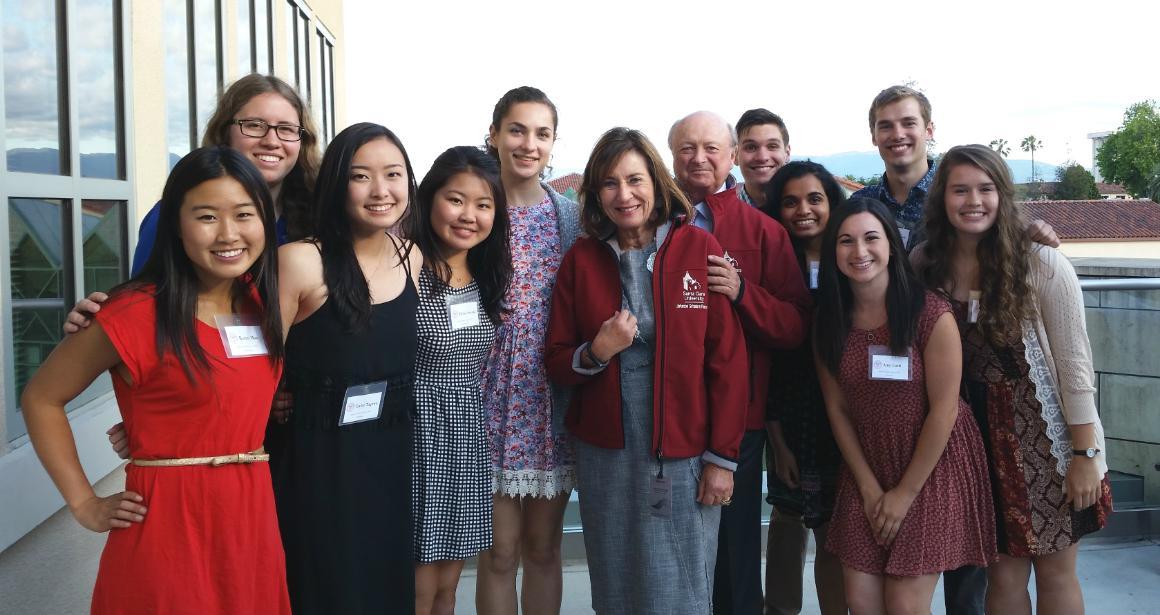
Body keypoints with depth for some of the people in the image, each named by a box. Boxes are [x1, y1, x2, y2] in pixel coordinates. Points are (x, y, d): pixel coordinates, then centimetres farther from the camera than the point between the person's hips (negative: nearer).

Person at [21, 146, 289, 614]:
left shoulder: (262, 301, 5)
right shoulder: (137, 313, -14)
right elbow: (41, 399, -5)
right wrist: (85, 505, -6)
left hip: (253, 517, 6)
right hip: (169, 523, -6)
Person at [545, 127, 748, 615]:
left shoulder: (700, 249, -4)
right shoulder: (580, 260, 2)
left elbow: (727, 359, -4)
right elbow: (556, 363, 6)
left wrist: (722, 456, -6)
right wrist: (597, 352, -15)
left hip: (684, 453, -2)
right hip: (606, 456, 2)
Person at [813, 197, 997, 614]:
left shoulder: (931, 314, -17)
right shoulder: (829, 320, -3)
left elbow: (943, 410, -15)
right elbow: (837, 409, 0)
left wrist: (906, 492, -11)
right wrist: (869, 488, -4)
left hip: (933, 468, -4)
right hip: (866, 471, 4)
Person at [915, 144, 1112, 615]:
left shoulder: (1042, 266, -14)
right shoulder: (926, 265, -4)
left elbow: (1074, 365, -12)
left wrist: (1086, 454, -11)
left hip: (1046, 437, -2)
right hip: (977, 435, 3)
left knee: (1055, 571, 11)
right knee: (1003, 575, 11)